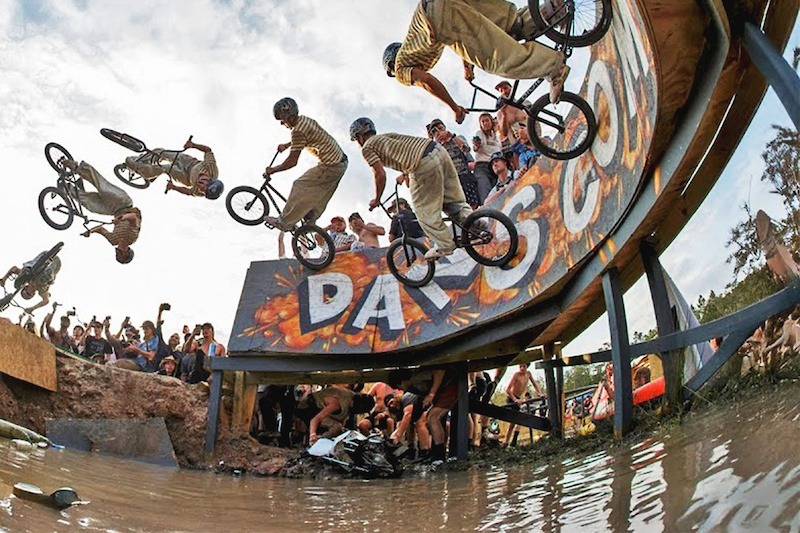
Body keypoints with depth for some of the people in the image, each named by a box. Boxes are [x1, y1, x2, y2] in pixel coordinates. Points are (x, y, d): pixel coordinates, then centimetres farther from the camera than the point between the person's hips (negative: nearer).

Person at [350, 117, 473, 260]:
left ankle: (445, 246, 13)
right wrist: (405, 174, 47)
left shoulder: (367, 148, 7)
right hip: (439, 150, 8)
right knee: (454, 199, 20)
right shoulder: (385, 136, 31)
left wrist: (376, 200, 12)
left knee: (425, 211, 8)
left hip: (425, 165, -8)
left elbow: (380, 174, -1)